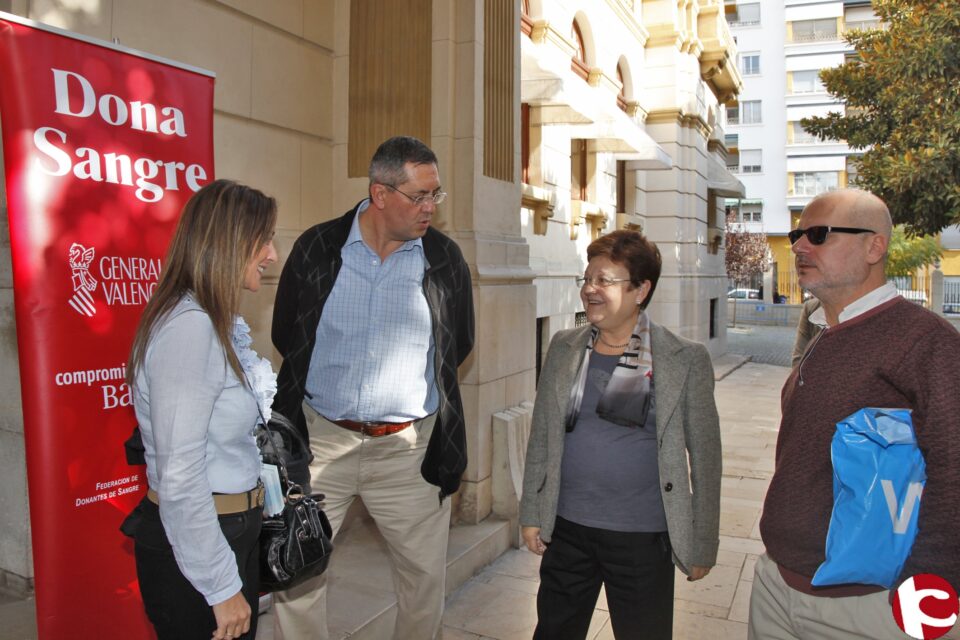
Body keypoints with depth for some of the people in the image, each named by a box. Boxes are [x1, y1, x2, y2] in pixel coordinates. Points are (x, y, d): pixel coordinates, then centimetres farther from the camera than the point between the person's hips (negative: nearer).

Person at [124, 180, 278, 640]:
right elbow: (179, 479, -26)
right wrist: (222, 587, -18)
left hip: (235, 529, 9)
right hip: (192, 549, -9)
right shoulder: (188, 327, -23)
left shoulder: (220, 323, 7)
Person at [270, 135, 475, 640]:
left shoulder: (445, 258, -2)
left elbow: (458, 345, 10)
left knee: (425, 574, 12)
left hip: (409, 446, 1)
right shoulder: (316, 248, -4)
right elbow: (285, 335, 7)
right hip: (321, 440, 0)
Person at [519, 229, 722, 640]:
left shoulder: (685, 360, -9)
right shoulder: (564, 348, 2)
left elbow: (704, 457, -5)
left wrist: (703, 544, -3)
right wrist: (532, 513, 7)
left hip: (643, 537, -3)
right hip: (566, 528, 3)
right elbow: (541, 437, 7)